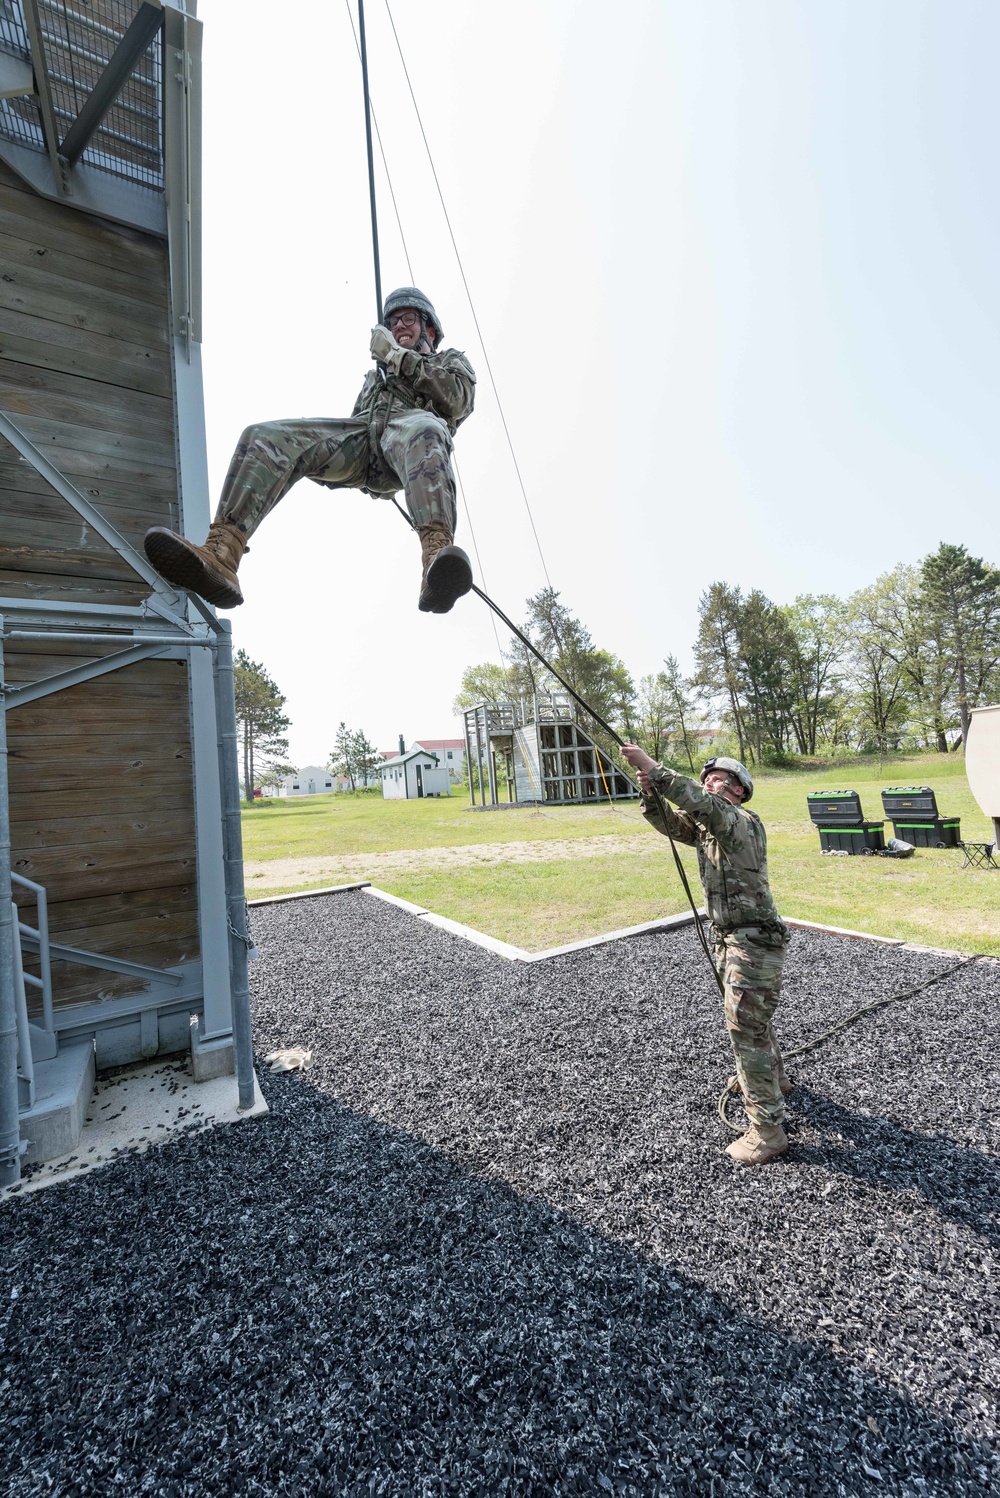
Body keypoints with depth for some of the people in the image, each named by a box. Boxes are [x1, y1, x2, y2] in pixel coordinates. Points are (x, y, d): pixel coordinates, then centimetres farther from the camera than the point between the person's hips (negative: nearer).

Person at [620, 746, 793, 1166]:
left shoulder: (744, 822, -20)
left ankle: (767, 1130, 8)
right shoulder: (706, 825, 8)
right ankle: (771, 1078, 49)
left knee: (747, 1027, -5)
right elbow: (670, 823, 0)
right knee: (749, 1018, 26)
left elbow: (700, 803, -37)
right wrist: (649, 794, -19)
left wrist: (655, 770, -40)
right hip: (730, 939, 10)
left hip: (754, 942, -10)